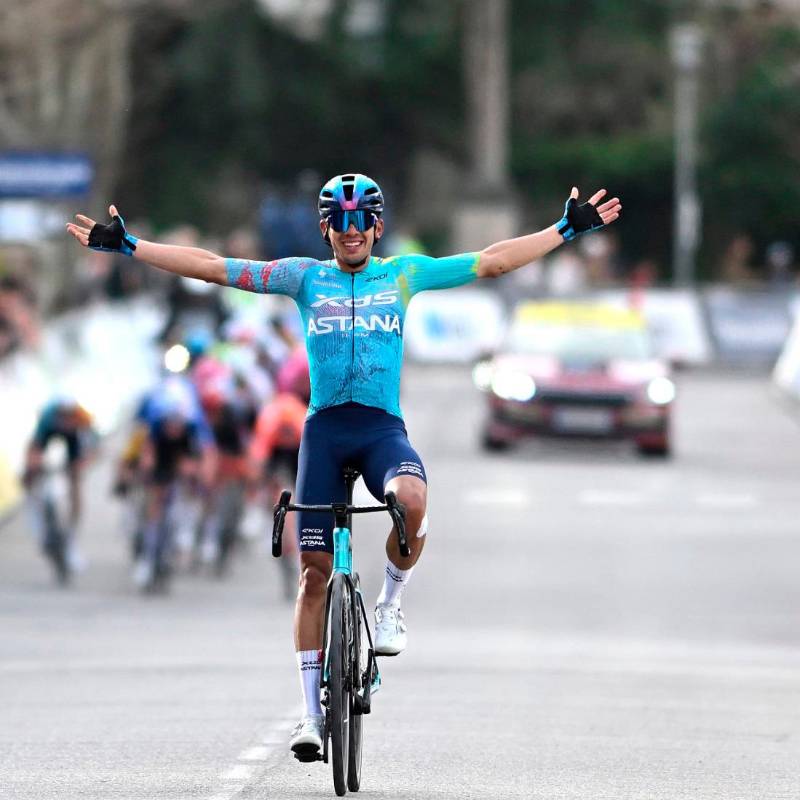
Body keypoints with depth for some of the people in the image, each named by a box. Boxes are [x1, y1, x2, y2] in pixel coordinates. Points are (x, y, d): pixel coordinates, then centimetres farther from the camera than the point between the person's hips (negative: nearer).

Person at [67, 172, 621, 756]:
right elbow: (212, 267, 6)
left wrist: (569, 228, 5)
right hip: (324, 428, 1)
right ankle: (313, 712, 8)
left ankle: (391, 604, -7)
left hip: (383, 426, -1)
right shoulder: (305, 277, 9)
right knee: (314, 571, -1)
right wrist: (127, 246, 2)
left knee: (412, 499, -35)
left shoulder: (404, 274, 10)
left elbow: (493, 261, 9)